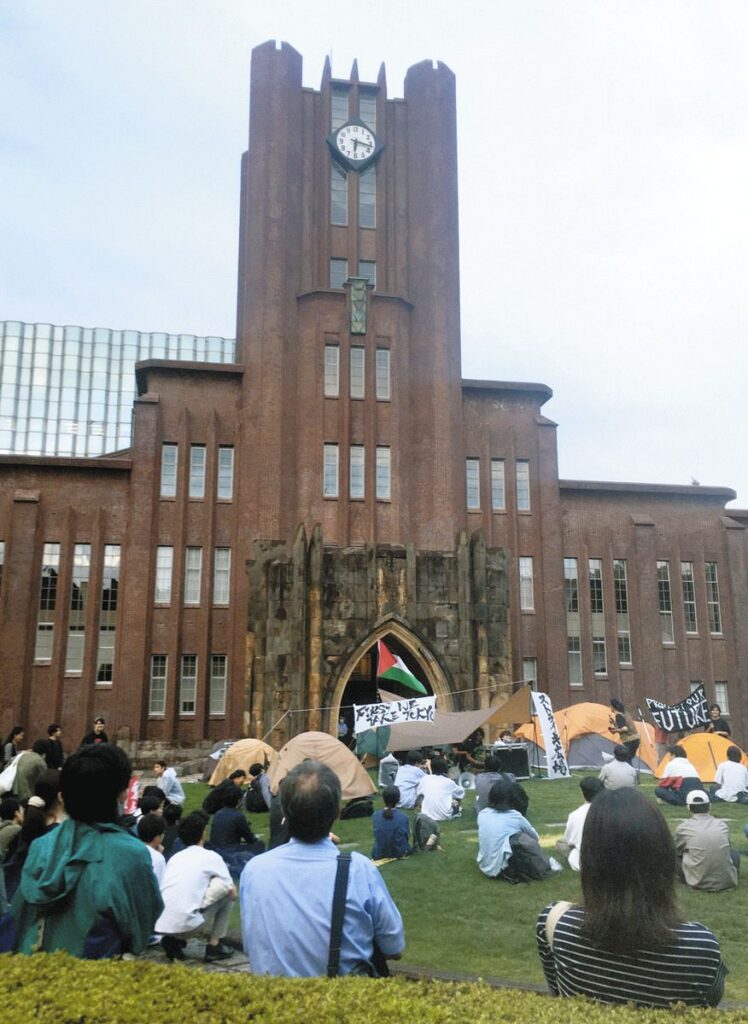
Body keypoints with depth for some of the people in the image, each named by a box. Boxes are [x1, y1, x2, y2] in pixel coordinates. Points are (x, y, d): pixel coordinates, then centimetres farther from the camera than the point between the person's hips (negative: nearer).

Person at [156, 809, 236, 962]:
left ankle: (174, 941, 12)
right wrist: (231, 891, 33)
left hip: (160, 925, 6)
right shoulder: (211, 857, 4)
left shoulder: (175, 857, 20)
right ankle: (214, 946, 13)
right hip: (185, 924, -6)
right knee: (226, 888, 12)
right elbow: (233, 893, 11)